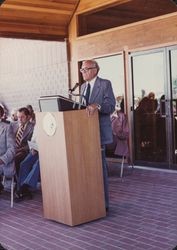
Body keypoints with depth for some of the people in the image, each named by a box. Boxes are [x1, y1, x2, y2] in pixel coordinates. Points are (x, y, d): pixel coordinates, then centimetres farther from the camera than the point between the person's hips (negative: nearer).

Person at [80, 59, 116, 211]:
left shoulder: (105, 84, -4)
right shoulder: (83, 86, 18)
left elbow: (111, 105, -14)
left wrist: (97, 106, -31)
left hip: (99, 131, -7)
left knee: (100, 166, -4)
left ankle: (103, 203, 6)